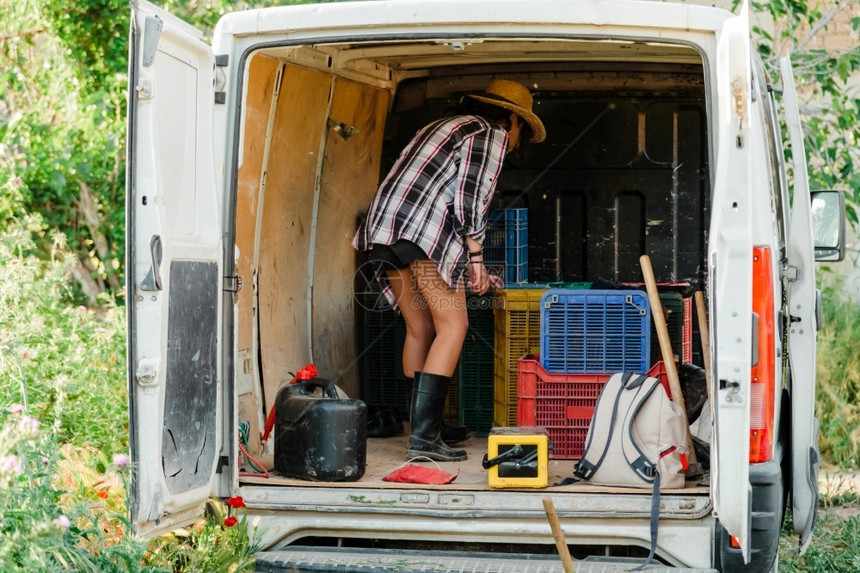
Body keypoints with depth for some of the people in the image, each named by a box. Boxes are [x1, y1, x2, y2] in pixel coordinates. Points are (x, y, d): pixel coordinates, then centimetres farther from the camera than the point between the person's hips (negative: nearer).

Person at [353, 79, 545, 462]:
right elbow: (470, 193, -8)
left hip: (383, 228, 9)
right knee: (452, 325, -5)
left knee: (420, 328, 14)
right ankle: (424, 436, -13)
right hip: (426, 229, -9)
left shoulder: (443, 128, 33)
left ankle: (427, 427, 19)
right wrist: (475, 257, -7)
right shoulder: (491, 133, 7)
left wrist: (469, 266, 34)